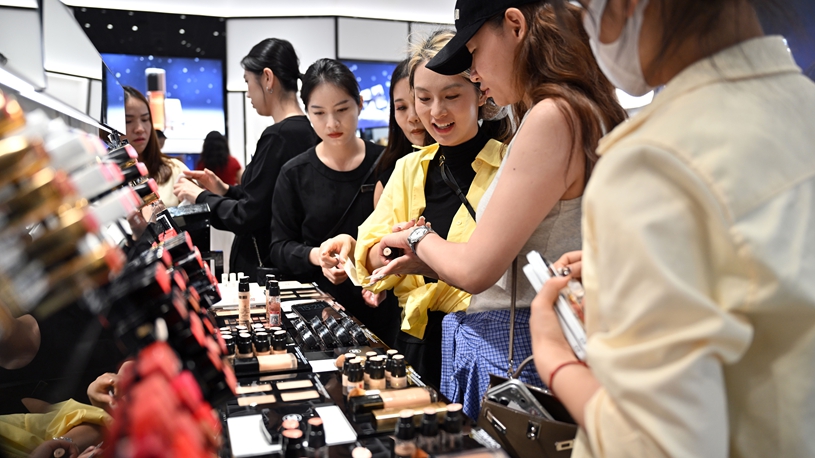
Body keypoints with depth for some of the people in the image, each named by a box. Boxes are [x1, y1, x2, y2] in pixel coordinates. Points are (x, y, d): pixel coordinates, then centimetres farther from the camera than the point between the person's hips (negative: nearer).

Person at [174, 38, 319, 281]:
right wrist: (226, 190, 13)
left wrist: (201, 197, -5)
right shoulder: (306, 130, 6)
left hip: (265, 268, -8)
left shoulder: (277, 136, -20)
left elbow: (248, 215, -18)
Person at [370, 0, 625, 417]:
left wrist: (419, 238, 1)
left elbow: (475, 269, -18)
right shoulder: (587, 112, 10)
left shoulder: (554, 116, -19)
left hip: (516, 355, -9)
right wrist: (427, 261, 10)